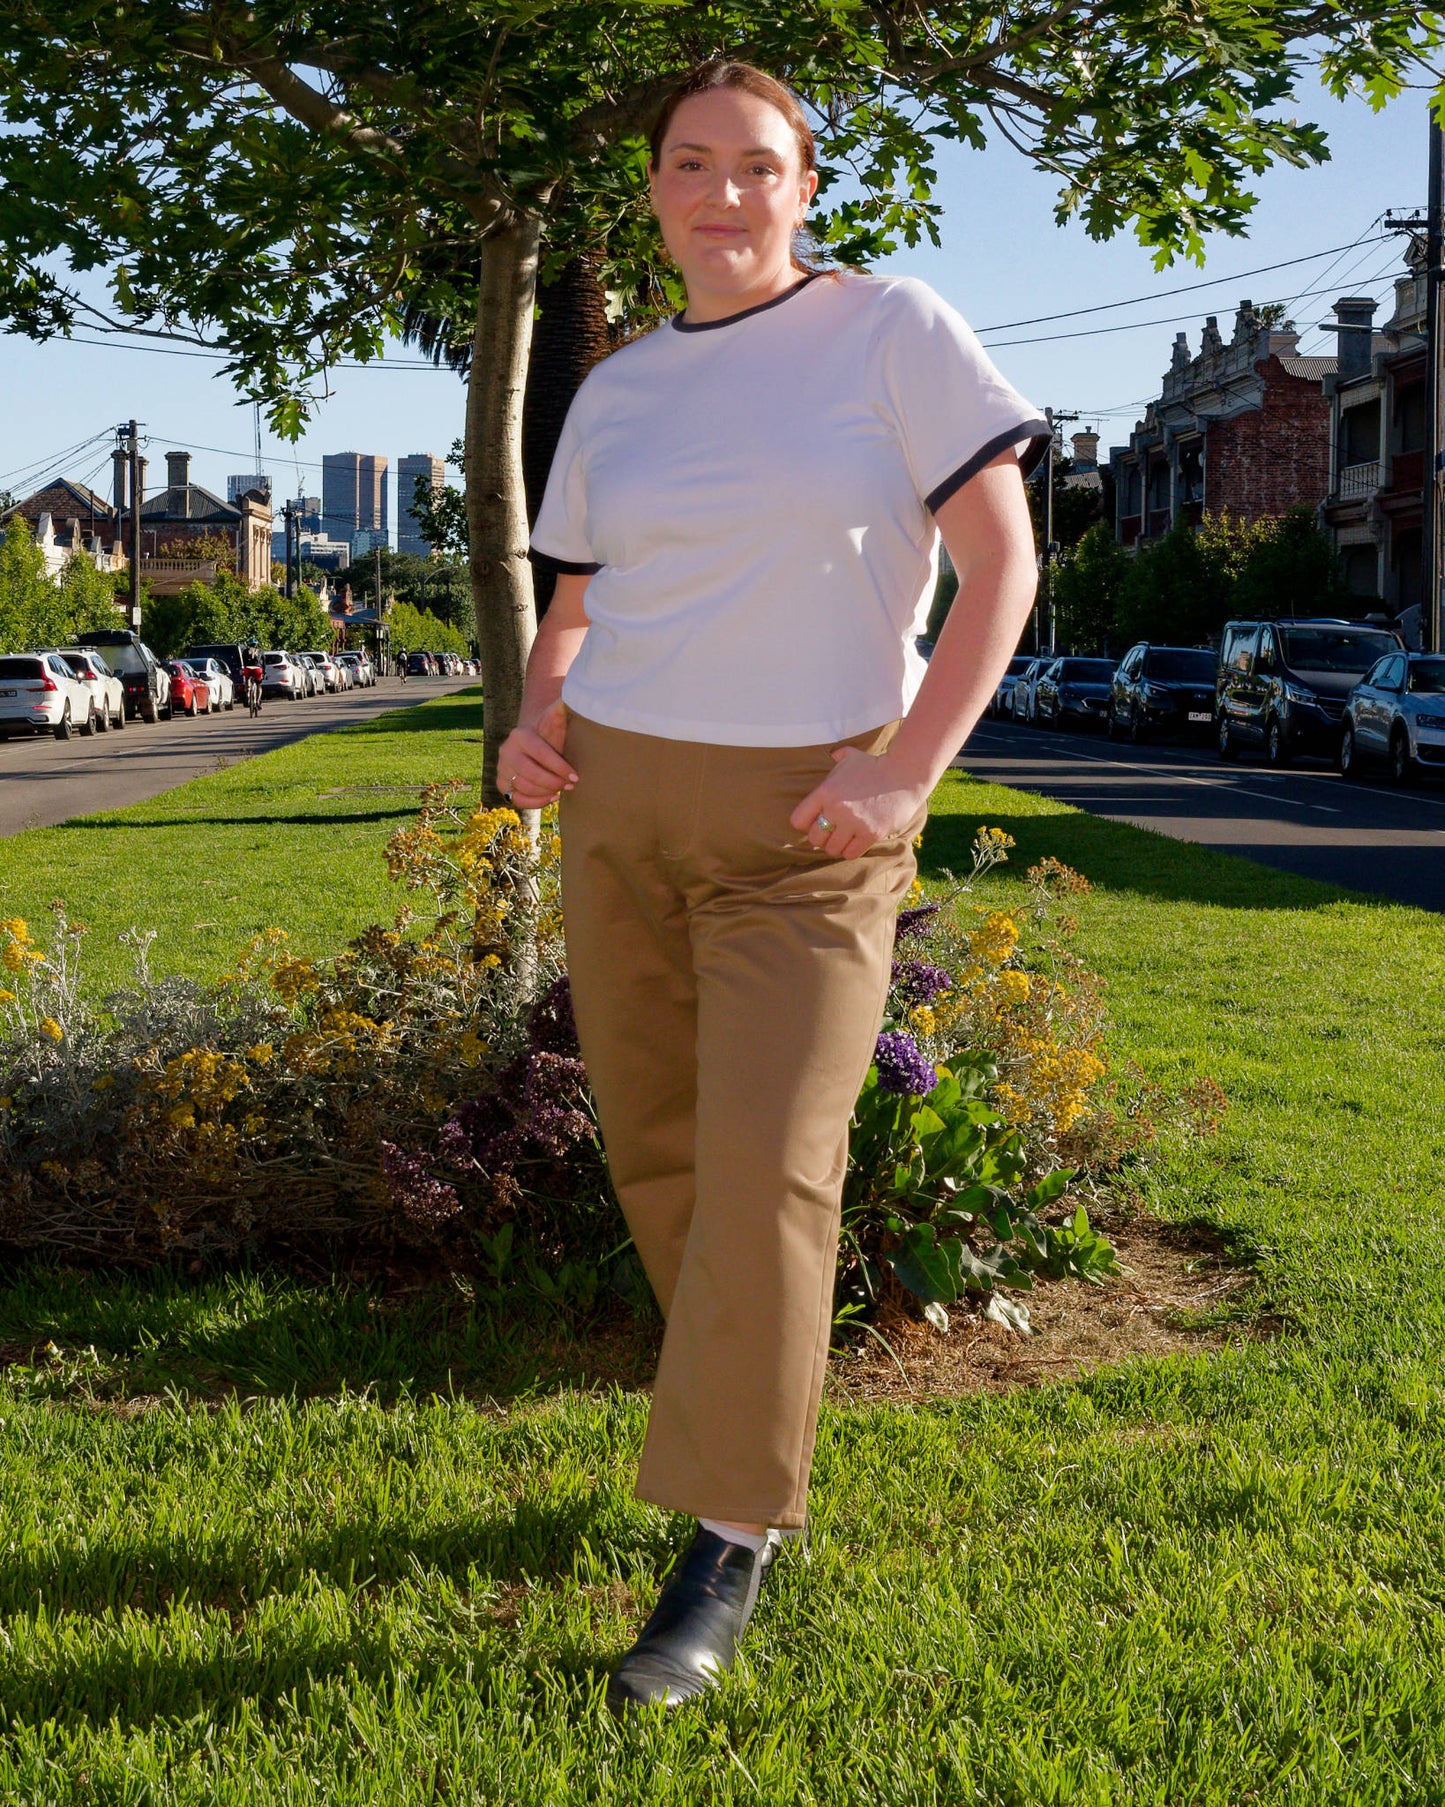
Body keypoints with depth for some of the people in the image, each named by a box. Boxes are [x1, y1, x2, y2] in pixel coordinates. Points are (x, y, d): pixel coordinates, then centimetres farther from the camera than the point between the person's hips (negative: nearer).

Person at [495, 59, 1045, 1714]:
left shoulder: (895, 331, -3)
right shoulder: (616, 394, 9)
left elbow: (1000, 558, -7)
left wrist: (907, 774, -16)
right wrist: (534, 722, -4)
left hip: (808, 824, -5)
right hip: (621, 809, 5)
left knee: (764, 1172, -12)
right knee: (655, 1157, 9)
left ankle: (729, 1546, -1)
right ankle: (762, 1426, 32)